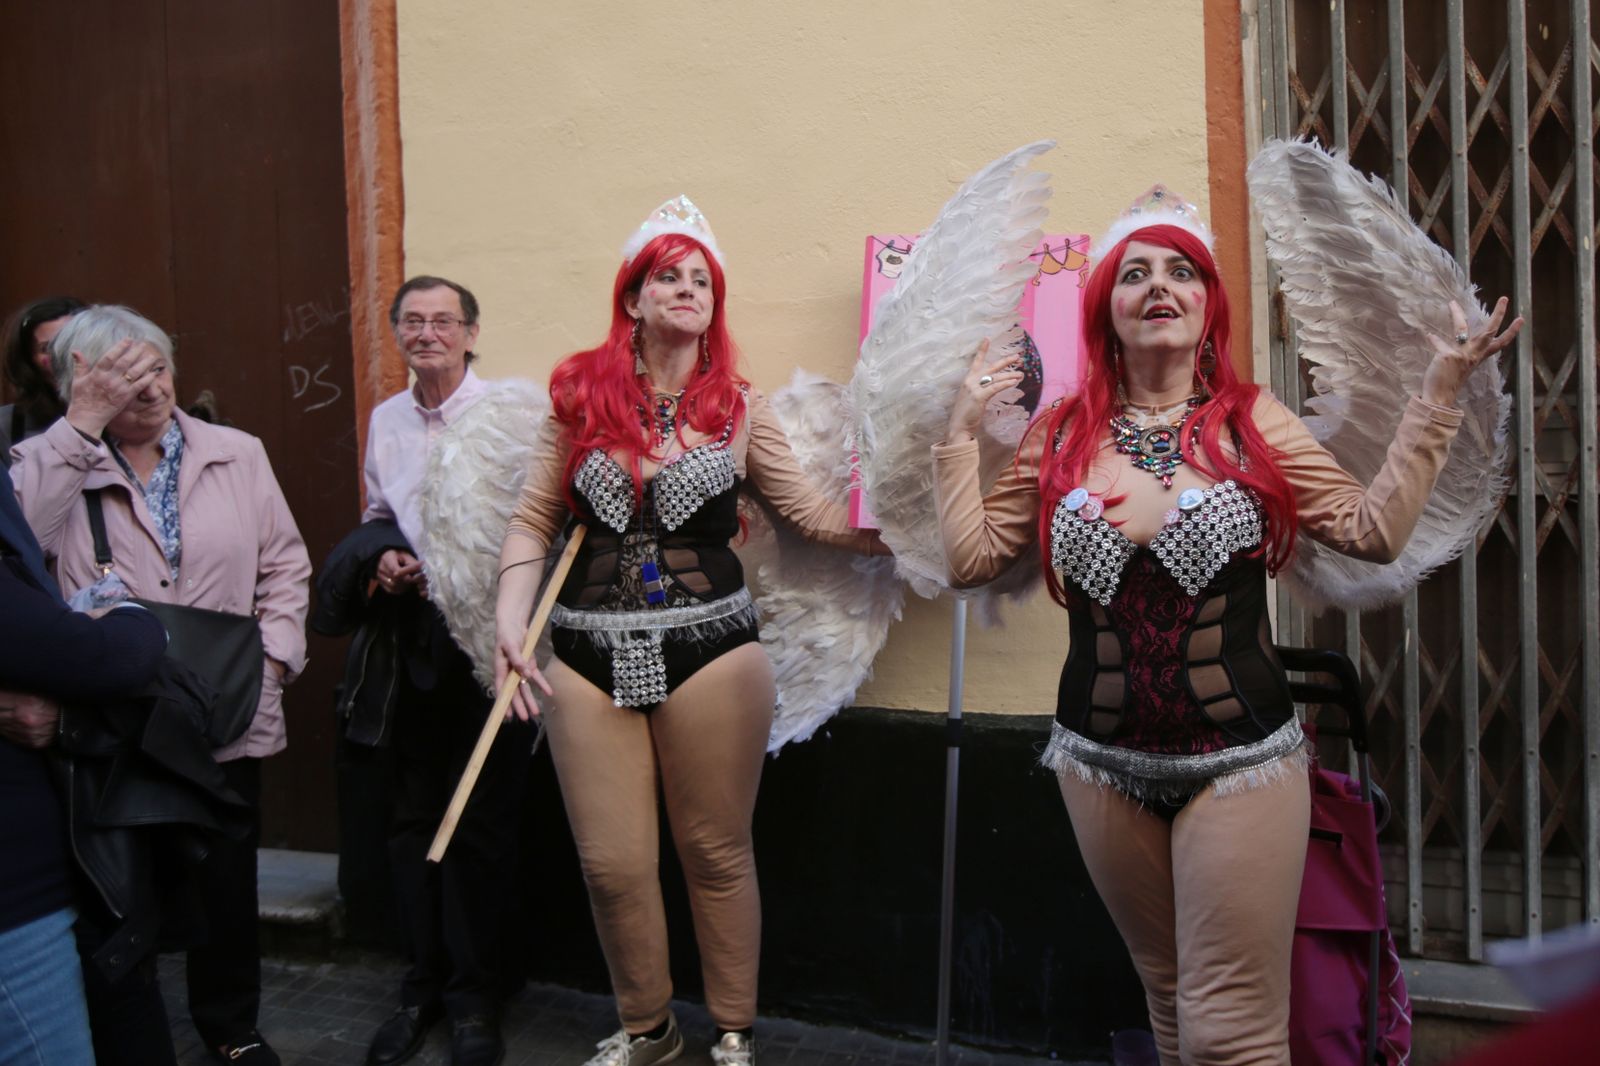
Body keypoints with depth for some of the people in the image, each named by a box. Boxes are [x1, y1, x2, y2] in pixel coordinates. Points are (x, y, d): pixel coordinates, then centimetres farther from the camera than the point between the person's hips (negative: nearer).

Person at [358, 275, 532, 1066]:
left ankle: (474, 997, 19)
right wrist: (382, 555, 2)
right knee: (414, 815, 12)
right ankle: (424, 982, 27)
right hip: (414, 636, 6)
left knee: (483, 819, 3)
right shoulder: (385, 419, 11)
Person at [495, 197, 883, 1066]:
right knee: (612, 863, 6)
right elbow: (533, 521, 6)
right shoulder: (581, 394, 5)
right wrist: (511, 623, -4)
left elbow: (818, 516, 3)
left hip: (710, 649, -1)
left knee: (717, 852, 9)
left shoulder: (738, 407, 4)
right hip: (589, 654, 1)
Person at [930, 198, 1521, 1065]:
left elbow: (1374, 530, -4)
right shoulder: (1060, 435, 4)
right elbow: (971, 556, 4)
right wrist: (961, 433, 4)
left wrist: (1436, 398, -6)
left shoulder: (1253, 422, -1)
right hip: (1103, 765, 3)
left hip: (1241, 762, -2)